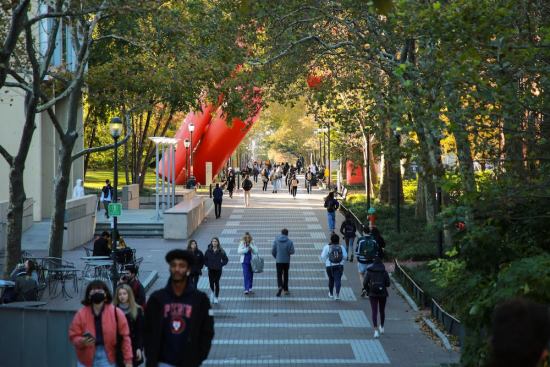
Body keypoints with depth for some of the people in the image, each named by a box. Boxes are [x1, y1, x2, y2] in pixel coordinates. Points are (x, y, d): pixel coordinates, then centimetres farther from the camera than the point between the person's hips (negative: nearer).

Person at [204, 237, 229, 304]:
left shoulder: (221, 251, -4)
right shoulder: (208, 251, -1)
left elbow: (226, 260, 3)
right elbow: (205, 259, 10)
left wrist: (221, 265, -6)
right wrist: (208, 265, -1)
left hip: (218, 270, -1)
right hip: (211, 270, 1)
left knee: (217, 283, -1)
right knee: (211, 283, -2)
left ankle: (216, 298, 9)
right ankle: (213, 292, 32)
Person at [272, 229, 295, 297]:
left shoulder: (276, 240, -3)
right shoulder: (289, 241, -6)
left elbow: (273, 251, -2)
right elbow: (292, 251, -11)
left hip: (278, 260, 0)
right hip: (286, 261, 0)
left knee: (279, 275, 2)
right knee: (285, 275, 13)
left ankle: (280, 286, -23)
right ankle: (285, 289, 16)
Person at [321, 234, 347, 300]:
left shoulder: (327, 247, -6)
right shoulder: (341, 247, -1)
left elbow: (323, 256, -6)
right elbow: (345, 255, 1)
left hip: (330, 266, 0)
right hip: (339, 265, 0)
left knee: (331, 279, 16)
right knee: (338, 279, -3)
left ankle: (331, 294, 30)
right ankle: (337, 294, -18)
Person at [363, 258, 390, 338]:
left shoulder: (369, 272, -1)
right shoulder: (384, 272, -2)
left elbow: (365, 283, -6)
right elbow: (388, 284, -4)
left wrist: (368, 291, 9)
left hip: (373, 294, -1)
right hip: (383, 294, 1)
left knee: (374, 312, -1)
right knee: (382, 311, 21)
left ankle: (376, 330, -15)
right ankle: (382, 327, 36)